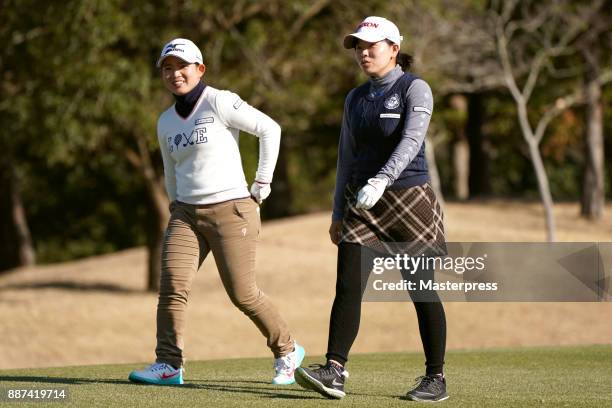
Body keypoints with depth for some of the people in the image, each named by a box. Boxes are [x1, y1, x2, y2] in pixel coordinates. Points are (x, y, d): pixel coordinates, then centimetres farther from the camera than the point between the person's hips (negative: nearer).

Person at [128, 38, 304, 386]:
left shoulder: (219, 103, -8)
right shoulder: (166, 122, 13)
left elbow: (269, 129, -10)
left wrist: (263, 184, -8)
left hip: (231, 210, -6)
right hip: (186, 214, 6)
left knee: (243, 293, -4)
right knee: (172, 283, -13)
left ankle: (287, 351, 17)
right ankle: (169, 365, -15)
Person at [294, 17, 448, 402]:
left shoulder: (415, 90, -6)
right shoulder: (356, 98, 13)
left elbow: (411, 141, -21)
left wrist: (380, 181, -34)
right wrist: (338, 213, 12)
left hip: (409, 198, -5)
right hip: (362, 205, 5)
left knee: (421, 290, 1)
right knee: (348, 286, -9)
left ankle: (436, 378, 10)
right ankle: (334, 372, -16)